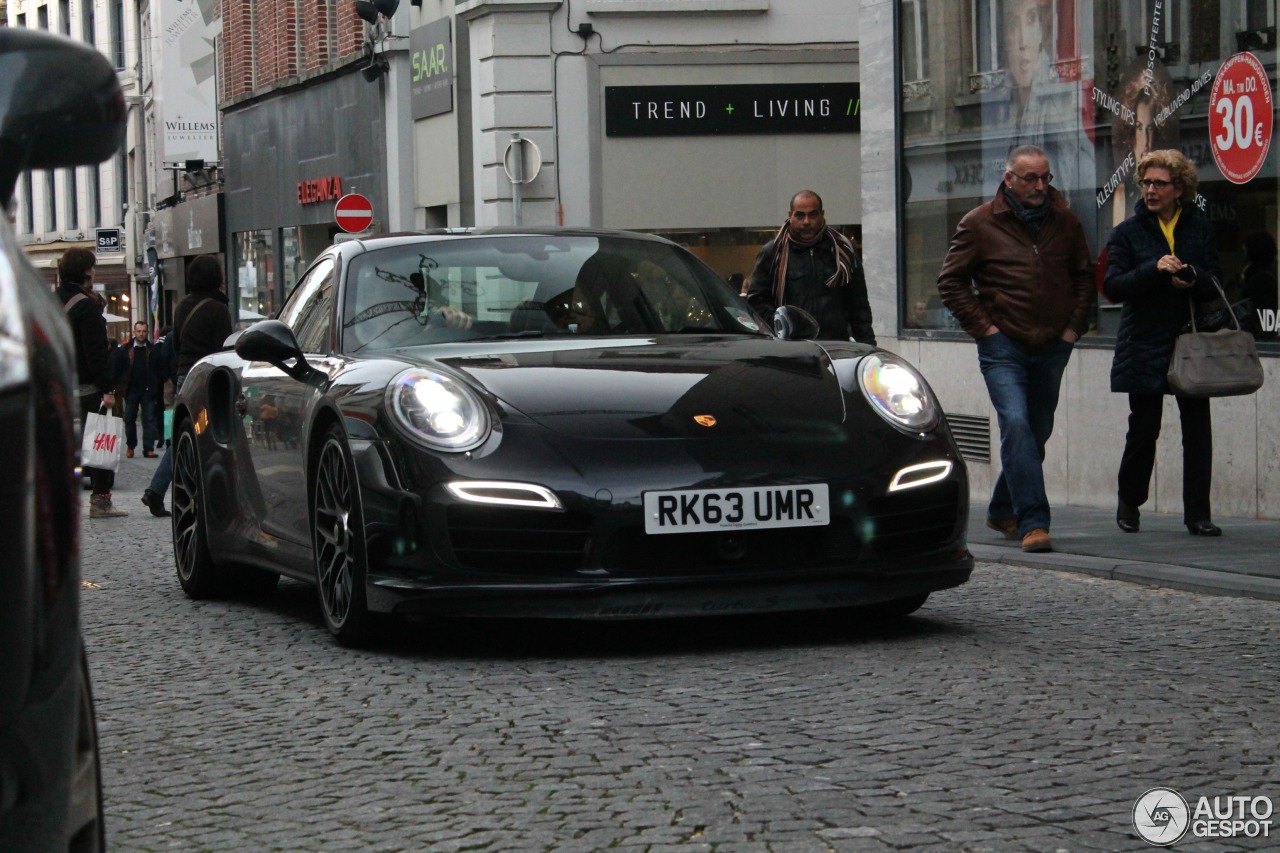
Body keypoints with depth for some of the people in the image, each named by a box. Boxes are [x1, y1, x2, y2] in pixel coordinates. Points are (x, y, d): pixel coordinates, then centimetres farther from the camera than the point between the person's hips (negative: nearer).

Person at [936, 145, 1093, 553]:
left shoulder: (1065, 221, 7)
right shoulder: (980, 224, -4)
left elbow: (1083, 276, 18)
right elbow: (950, 281, 0)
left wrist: (1073, 328, 7)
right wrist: (984, 327, -7)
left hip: (1052, 347, 4)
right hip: (1004, 347, -4)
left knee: (1038, 431, 12)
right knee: (1016, 425, -18)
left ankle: (1002, 510, 30)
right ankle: (1032, 522, -21)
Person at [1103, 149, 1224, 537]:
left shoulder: (1199, 228, 9)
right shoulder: (1127, 232, 3)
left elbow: (1214, 285, 6)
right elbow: (1114, 286, -8)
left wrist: (1192, 279, -16)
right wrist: (1155, 268, -22)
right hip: (1145, 344, -2)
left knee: (1198, 429, -3)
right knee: (1144, 429, 3)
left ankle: (1198, 513, 3)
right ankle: (1128, 502, 23)